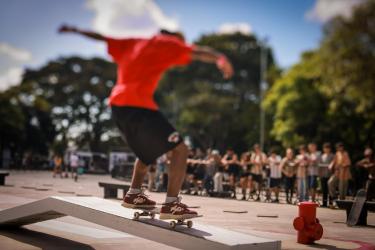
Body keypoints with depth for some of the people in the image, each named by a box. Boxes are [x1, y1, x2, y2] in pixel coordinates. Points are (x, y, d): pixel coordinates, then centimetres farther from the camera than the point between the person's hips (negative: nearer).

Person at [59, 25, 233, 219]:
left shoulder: (133, 42, 25)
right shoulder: (167, 43, 7)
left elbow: (101, 37, 32)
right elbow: (195, 52, -7)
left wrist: (74, 30, 43)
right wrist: (219, 58, -18)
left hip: (117, 104, 8)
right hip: (138, 104, -8)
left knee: (148, 150, 28)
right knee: (180, 148, -6)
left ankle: (133, 195, 30)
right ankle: (171, 205, -15)